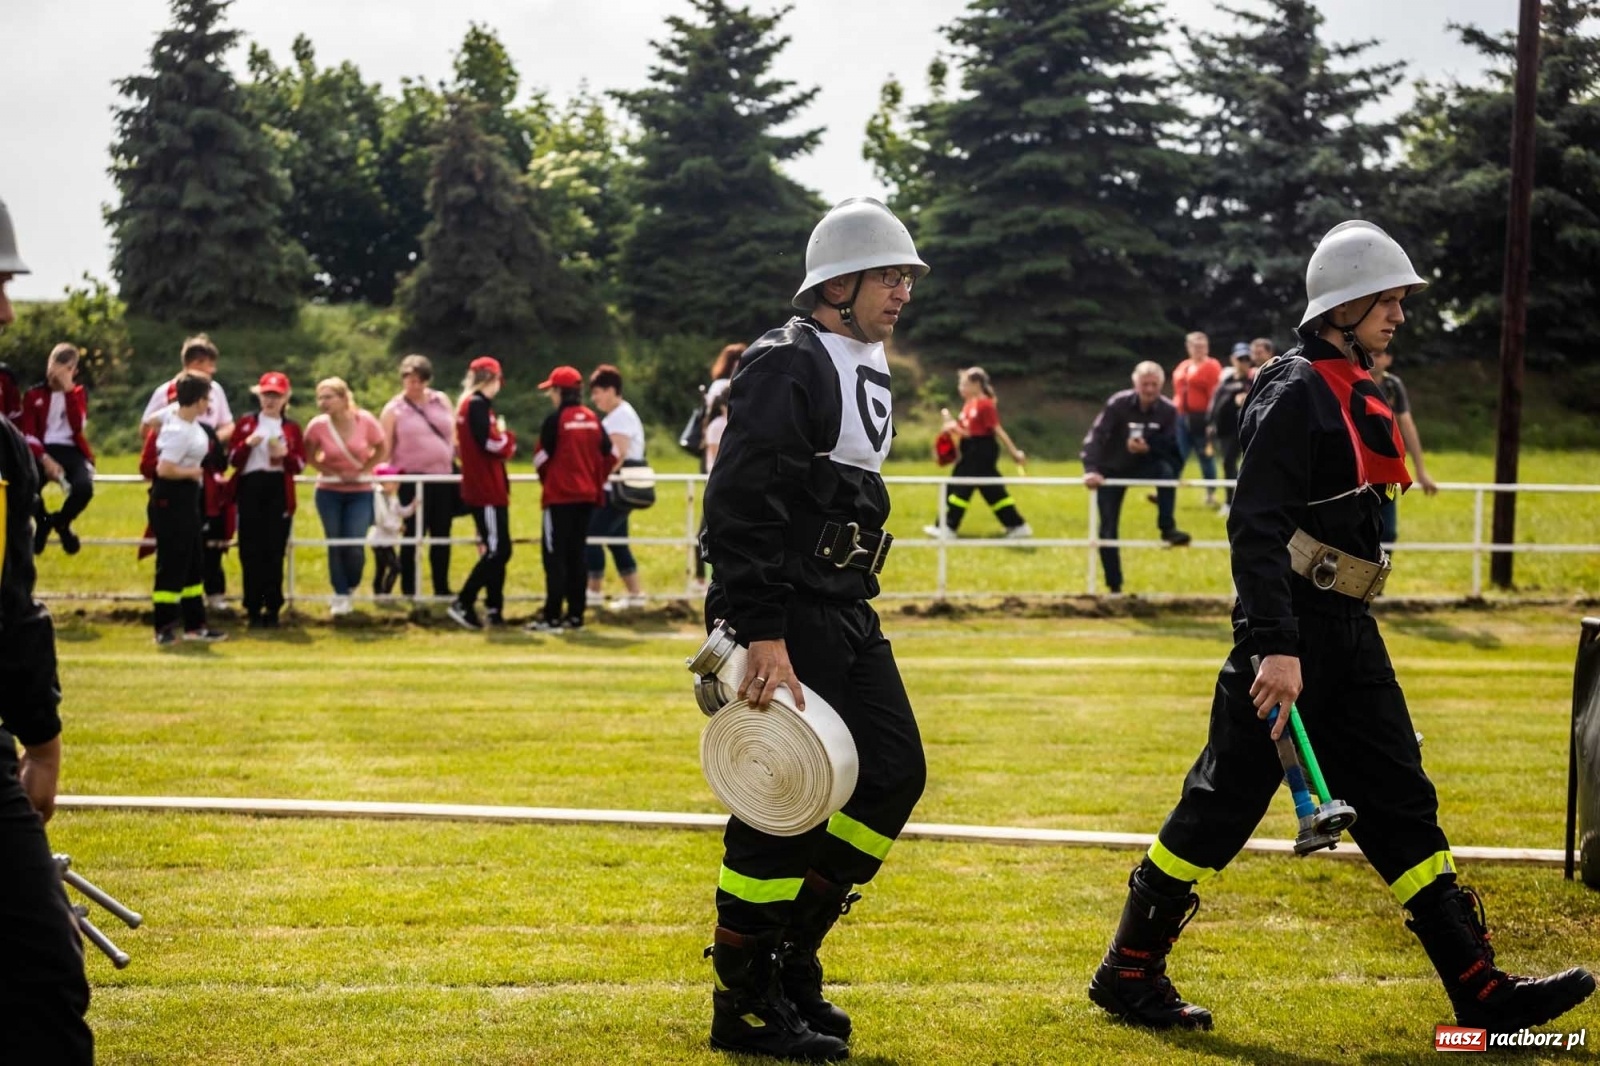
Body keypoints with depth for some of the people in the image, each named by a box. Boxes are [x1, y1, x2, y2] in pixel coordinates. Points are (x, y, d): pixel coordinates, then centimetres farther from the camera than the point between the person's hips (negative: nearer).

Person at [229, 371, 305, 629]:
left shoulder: (292, 428, 11)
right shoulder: (246, 423, 10)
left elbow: (300, 465, 5)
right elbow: (233, 460, 6)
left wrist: (285, 455, -14)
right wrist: (247, 444, -12)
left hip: (279, 490, 0)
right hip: (250, 488, 0)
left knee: (275, 550, -4)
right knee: (250, 550, -2)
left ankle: (272, 608, 3)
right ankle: (253, 609, 4)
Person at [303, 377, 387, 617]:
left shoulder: (364, 420, -14)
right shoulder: (318, 425, -13)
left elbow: (382, 449, 0)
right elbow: (309, 456, 2)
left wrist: (363, 471, -10)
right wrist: (331, 473, -12)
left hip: (360, 491, -1)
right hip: (329, 492, 1)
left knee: (354, 545, -6)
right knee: (335, 544, 0)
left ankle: (351, 585, 22)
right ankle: (340, 596, 12)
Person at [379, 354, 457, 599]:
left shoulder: (441, 400, 9)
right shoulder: (393, 410, 0)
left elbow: (455, 434, 15)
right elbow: (384, 450, -2)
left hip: (443, 476, 3)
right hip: (412, 479, -3)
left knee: (442, 535, 8)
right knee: (412, 536, 0)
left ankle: (442, 588, 17)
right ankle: (408, 592, 6)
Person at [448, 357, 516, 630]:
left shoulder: (470, 404, 16)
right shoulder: (478, 405, -15)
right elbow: (493, 444, -20)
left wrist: (503, 440, 1)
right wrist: (507, 435, -1)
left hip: (486, 489, 10)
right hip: (486, 491, -10)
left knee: (495, 550, 12)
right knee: (498, 551, -9)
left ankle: (494, 610, 14)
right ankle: (462, 603, -9)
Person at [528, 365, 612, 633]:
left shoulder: (555, 420, -11)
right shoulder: (593, 419, 6)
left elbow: (541, 459, -8)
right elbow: (610, 455, 8)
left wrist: (546, 481, 11)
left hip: (560, 497, -6)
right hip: (587, 497, 6)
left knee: (554, 555, -4)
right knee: (576, 554, 12)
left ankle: (552, 617, -7)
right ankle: (576, 614, 12)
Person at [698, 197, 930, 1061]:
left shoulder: (867, 369, 16)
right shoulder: (786, 367, -14)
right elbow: (741, 506, -22)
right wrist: (763, 638, -27)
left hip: (845, 610, 10)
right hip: (785, 614, -10)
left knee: (895, 772, 7)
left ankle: (791, 955, 18)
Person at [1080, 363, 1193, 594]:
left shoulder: (1168, 410, -14)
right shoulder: (1118, 403, -22)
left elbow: (1171, 448, -10)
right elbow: (1095, 436, -28)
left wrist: (1148, 447, -30)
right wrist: (1090, 469, -42)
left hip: (1143, 466, 1)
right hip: (1112, 471, -1)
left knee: (1166, 469, -32)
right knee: (1108, 529, -5)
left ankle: (1168, 528, -25)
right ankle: (1114, 587, 6)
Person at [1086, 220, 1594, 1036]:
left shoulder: (1358, 394, 15)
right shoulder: (1295, 392, -14)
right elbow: (1256, 528, -22)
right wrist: (1275, 647, -29)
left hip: (1349, 631, 9)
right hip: (1293, 629, -9)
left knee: (1401, 803, 7)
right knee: (1222, 807, -2)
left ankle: (1481, 993, 7)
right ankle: (1128, 974, 11)